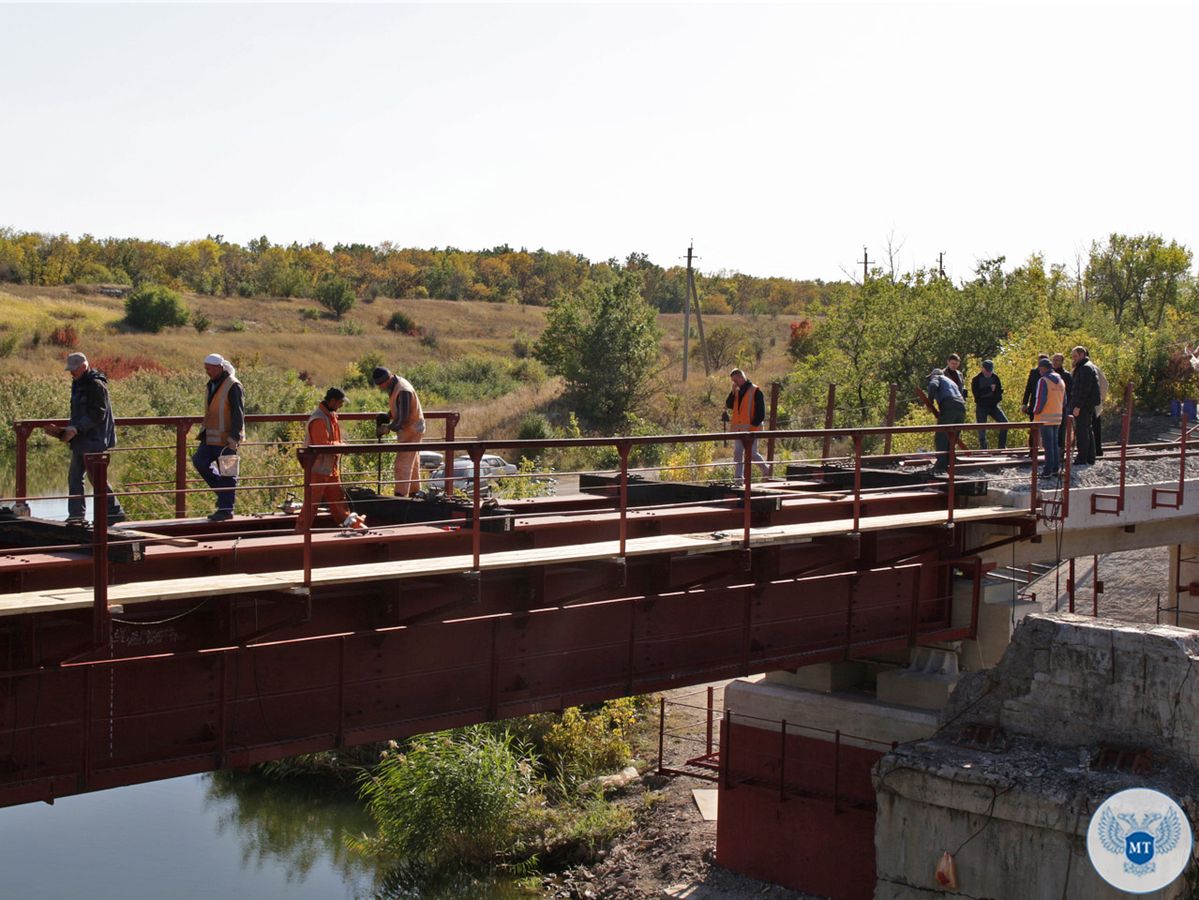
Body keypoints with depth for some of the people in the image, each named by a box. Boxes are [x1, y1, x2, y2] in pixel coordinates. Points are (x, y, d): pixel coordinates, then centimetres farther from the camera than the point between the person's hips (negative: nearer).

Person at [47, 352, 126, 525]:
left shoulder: (96, 385, -14)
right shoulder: (78, 385, 16)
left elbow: (97, 414, -21)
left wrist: (76, 428, -25)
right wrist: (66, 431, 11)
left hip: (94, 440, -10)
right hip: (81, 440, 10)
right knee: (74, 476, 8)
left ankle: (115, 511, 2)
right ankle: (76, 515, 13)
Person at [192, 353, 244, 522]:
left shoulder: (233, 387, -14)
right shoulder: (212, 385, 14)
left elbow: (238, 415, -17)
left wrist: (233, 439, -22)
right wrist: (204, 432, 22)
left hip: (226, 439, -9)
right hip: (211, 437, 9)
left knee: (227, 473, -3)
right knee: (200, 461, 3)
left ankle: (226, 509, 3)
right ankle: (223, 491, 17)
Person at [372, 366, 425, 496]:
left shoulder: (403, 391, -27)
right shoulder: (394, 386, 4)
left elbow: (402, 417, -27)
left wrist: (388, 428, -16)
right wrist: (386, 418, 0)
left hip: (411, 430, -10)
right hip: (408, 429, 10)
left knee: (402, 464, -12)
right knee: (413, 463, 18)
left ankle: (400, 496, -13)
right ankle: (414, 493, 28)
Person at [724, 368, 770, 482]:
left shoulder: (755, 391, -8)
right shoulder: (737, 391, 12)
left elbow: (761, 411, -10)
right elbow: (728, 405, 4)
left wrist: (754, 424, -15)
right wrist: (733, 392, -6)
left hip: (751, 428, -6)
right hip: (738, 428, 6)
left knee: (751, 453, -3)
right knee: (737, 453, 1)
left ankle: (766, 469, 20)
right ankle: (738, 477, 3)